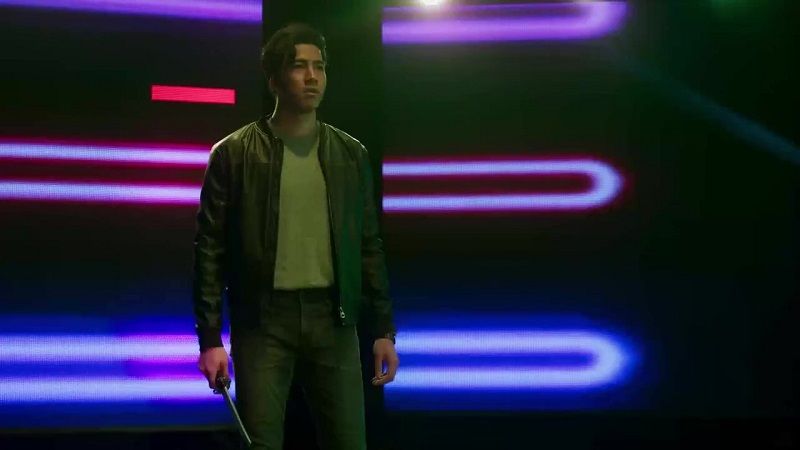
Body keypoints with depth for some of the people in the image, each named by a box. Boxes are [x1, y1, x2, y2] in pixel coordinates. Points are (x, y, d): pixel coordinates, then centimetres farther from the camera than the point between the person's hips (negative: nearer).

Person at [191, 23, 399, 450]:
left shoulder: (350, 154, 9)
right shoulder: (233, 154, 0)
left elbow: (369, 246, 11)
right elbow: (210, 249, -2)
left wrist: (383, 329, 5)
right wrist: (209, 338, -8)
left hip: (332, 318, 3)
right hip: (263, 320, -2)